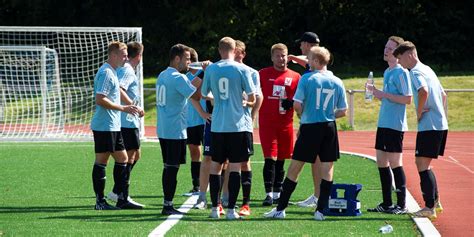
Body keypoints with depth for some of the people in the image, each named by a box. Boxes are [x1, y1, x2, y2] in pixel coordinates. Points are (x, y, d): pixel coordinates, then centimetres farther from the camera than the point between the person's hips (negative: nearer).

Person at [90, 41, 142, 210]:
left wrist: (129, 108, 22)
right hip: (104, 125, -10)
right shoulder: (106, 73, -15)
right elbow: (100, 99, -22)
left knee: (122, 159, 11)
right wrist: (123, 108, -19)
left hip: (113, 126, 10)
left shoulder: (112, 72, 17)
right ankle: (100, 201, 0)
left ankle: (122, 199, 15)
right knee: (101, 161, -4)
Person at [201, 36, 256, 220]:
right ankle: (231, 210, -3)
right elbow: (252, 97, -3)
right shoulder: (241, 69, -6)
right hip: (238, 125, -2)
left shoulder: (211, 69, 1)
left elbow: (204, 93, 14)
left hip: (217, 125, 2)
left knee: (215, 165, 11)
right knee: (235, 167, 0)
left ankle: (215, 208, 12)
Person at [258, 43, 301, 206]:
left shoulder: (295, 77, 8)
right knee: (270, 158, -10)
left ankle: (277, 193, 18)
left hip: (285, 124, 3)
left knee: (281, 160, 9)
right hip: (267, 123, -2)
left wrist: (291, 103, -8)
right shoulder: (263, 74, 4)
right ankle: (269, 194, -10)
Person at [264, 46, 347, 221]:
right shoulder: (337, 82, 3)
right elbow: (342, 112, 6)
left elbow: (297, 104, -12)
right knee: (327, 168, 7)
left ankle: (280, 209, 8)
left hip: (310, 127, -3)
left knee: (294, 168, 4)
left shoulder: (307, 79, -8)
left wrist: (302, 117, 8)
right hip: (329, 128, 3)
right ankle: (320, 211, 3)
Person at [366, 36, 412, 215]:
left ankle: (401, 205, -1)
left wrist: (384, 95, -18)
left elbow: (407, 99, -18)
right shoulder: (387, 72, 16)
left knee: (395, 163, -6)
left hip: (395, 125, -9)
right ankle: (387, 203, 17)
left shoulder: (401, 73, -11)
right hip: (383, 124, 9)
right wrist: (377, 93, 8)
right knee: (381, 162, 10)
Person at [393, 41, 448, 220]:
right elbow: (443, 95, 26)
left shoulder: (416, 72, -11)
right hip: (441, 124, 9)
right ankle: (435, 201, 21)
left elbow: (424, 92, -30)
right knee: (423, 163, 18)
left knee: (422, 164, -7)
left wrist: (419, 113, -17)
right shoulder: (427, 70, 19)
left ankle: (429, 208, -9)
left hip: (429, 126, -9)